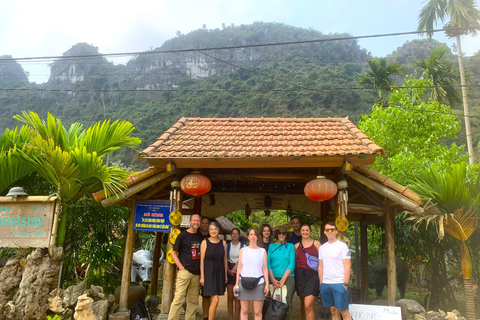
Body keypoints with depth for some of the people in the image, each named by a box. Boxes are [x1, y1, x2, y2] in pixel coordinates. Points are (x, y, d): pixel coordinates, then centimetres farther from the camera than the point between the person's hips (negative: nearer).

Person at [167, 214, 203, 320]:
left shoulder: (201, 237, 12)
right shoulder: (183, 235, 0)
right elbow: (174, 253, 1)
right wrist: (181, 267, -8)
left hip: (197, 273, 5)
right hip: (185, 271, -5)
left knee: (193, 300, 10)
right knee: (179, 297, -8)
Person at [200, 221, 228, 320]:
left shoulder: (223, 243, 7)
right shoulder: (205, 242, -3)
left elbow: (225, 260, 11)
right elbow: (202, 260, -3)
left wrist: (225, 275, 9)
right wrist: (202, 276, -7)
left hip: (219, 272, 4)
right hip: (209, 272, -4)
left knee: (212, 300, 10)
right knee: (215, 300, -11)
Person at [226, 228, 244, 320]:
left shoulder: (242, 246, 3)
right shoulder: (227, 245, 7)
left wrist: (235, 269, -11)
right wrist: (229, 270, -10)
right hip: (229, 271, 2)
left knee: (237, 297, -3)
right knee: (230, 297, 4)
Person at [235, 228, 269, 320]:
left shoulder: (262, 251, 9)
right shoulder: (243, 250, 12)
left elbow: (265, 268, 6)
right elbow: (239, 267, 10)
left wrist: (267, 284, -2)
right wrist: (237, 283, 4)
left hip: (258, 283, -1)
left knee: (257, 312, -2)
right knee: (244, 310, 2)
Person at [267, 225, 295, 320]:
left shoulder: (290, 246, 6)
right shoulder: (271, 246, 11)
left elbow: (292, 264, -1)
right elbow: (268, 263, 5)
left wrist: (282, 280, -9)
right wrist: (273, 279, -7)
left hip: (288, 278, -2)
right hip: (274, 278, 2)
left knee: (286, 303, -6)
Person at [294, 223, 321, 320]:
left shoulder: (316, 243, 4)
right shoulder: (296, 246, 12)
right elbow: (295, 261, 15)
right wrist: (294, 275, 5)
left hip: (313, 275, -3)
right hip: (300, 275, 3)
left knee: (308, 305, -14)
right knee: (303, 304, 10)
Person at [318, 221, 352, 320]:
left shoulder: (342, 245, -3)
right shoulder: (322, 248, 12)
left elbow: (348, 266, -6)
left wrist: (345, 283, -12)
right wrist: (321, 283, 10)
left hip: (339, 283, -5)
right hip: (325, 284, 5)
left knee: (344, 311, -3)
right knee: (333, 310, 10)